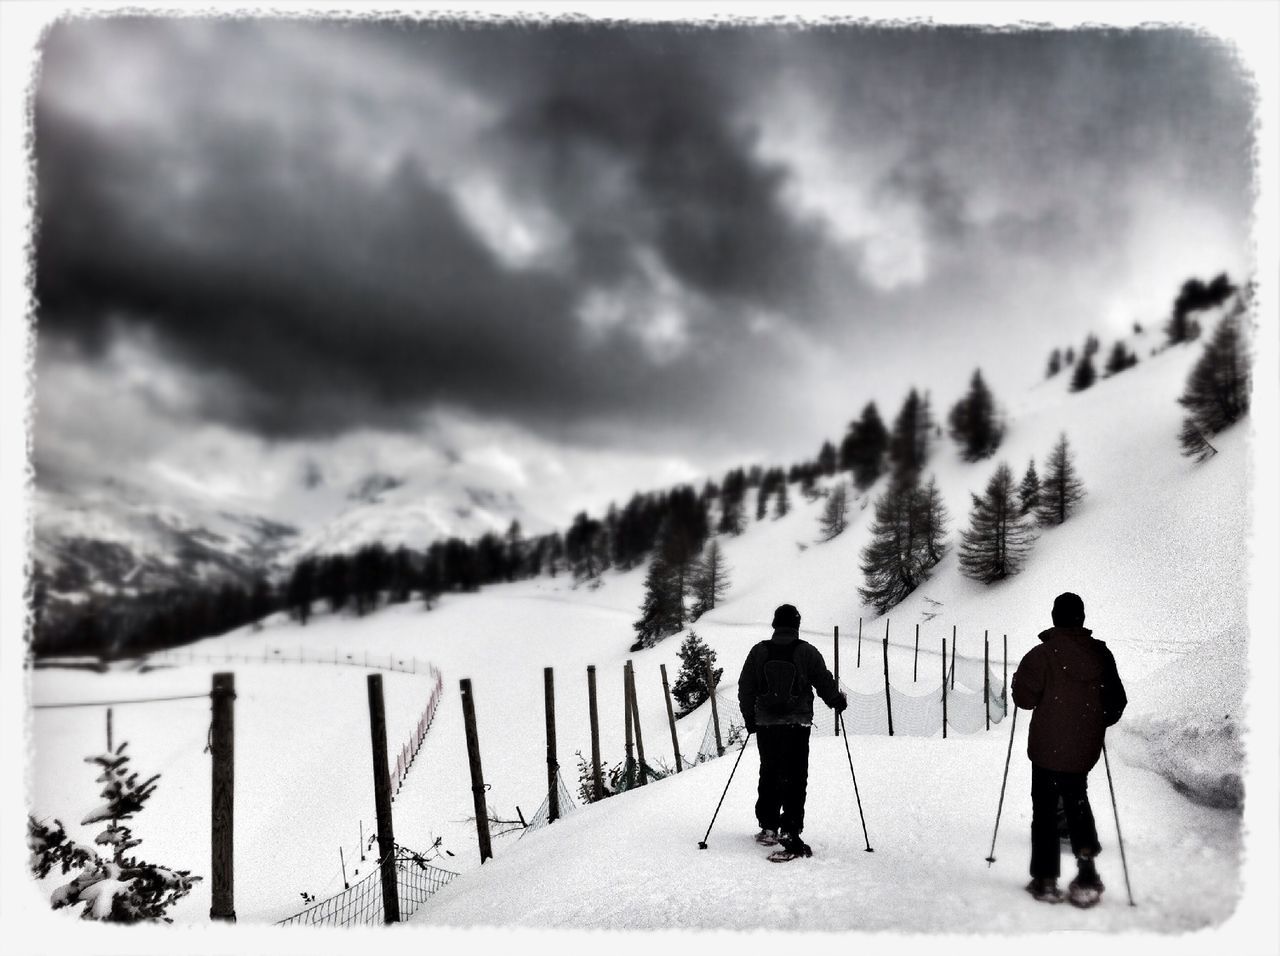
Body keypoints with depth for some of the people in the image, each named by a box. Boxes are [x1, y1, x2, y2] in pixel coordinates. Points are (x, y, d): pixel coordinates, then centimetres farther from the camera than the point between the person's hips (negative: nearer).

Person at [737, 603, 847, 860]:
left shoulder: (759, 651, -1)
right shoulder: (807, 652, -8)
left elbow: (745, 688, 5)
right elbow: (824, 682, 0)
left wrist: (750, 718, 18)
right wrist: (838, 702, 21)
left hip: (765, 725, 3)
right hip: (796, 726, -3)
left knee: (769, 775, 18)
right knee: (793, 779, -1)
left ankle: (768, 828, 24)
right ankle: (789, 835, -9)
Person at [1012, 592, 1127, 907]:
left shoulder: (1042, 654, -14)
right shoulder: (1101, 653, -1)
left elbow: (1024, 698, -13)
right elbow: (1117, 702, 7)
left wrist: (1019, 678, 7)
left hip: (1048, 747, -4)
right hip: (1086, 748, 4)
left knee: (1045, 807, 8)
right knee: (1077, 799, 22)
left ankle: (1045, 880, 10)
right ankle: (1086, 863, 4)